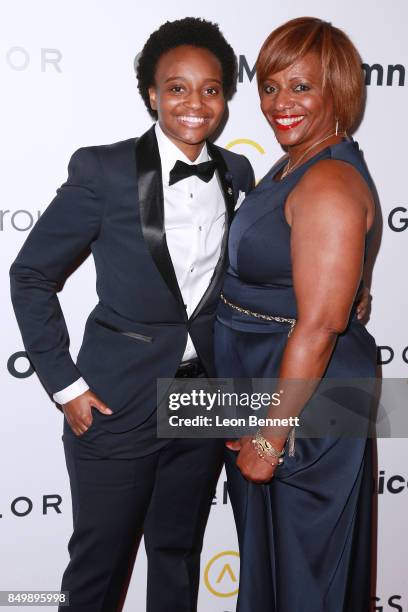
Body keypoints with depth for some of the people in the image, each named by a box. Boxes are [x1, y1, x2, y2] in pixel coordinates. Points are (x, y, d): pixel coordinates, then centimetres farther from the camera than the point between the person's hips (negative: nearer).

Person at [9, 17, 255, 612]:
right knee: (99, 563, 13)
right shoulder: (102, 171, -12)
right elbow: (32, 275, -6)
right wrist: (64, 384, -10)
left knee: (179, 554, 21)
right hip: (117, 404, -4)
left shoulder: (237, 175, 2)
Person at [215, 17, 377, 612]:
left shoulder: (330, 185, -23)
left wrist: (271, 439, -21)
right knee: (263, 540, 27)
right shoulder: (292, 165, 8)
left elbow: (318, 327, -26)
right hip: (259, 377, 9)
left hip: (307, 392, -9)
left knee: (301, 564, 13)